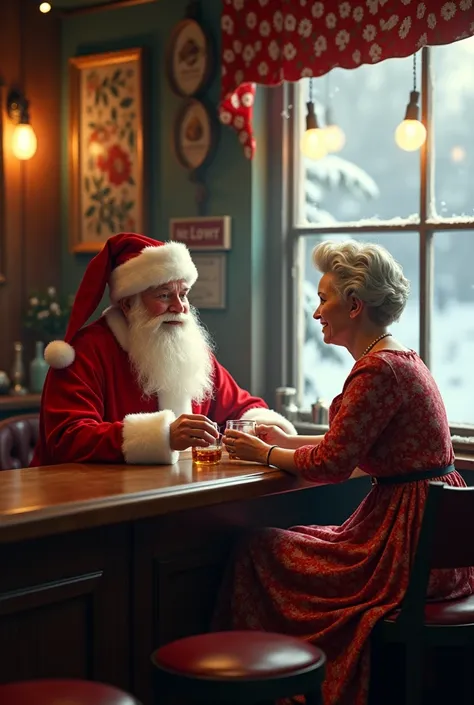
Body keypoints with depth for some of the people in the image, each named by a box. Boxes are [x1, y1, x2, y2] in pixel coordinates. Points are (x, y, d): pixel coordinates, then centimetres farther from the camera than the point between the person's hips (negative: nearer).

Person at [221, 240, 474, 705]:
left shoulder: (379, 370, -19)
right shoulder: (401, 359, 12)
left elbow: (331, 464, -18)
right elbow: (352, 445, 18)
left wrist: (266, 454, -2)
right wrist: (288, 441, 17)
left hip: (412, 544, -10)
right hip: (433, 531, 10)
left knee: (260, 550, -1)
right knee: (296, 538, 18)